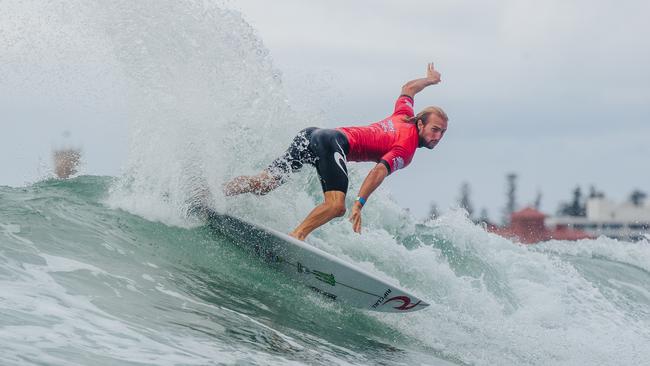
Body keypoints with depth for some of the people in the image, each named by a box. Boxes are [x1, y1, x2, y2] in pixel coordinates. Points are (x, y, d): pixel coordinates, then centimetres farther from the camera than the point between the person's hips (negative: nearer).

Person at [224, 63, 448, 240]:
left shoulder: (404, 116, 20)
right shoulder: (407, 148, -5)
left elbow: (407, 88, 40)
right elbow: (380, 170, -20)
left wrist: (429, 80, 59)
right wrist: (359, 203, -30)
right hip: (335, 141, -9)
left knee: (265, 183, 1)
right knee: (336, 206, -25)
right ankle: (296, 236, -46)